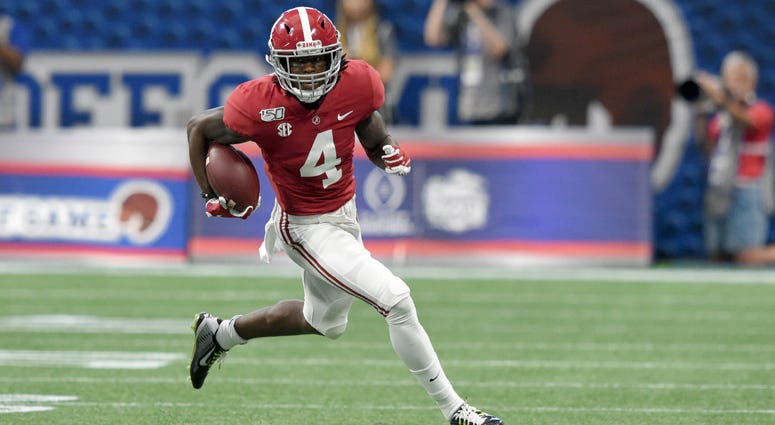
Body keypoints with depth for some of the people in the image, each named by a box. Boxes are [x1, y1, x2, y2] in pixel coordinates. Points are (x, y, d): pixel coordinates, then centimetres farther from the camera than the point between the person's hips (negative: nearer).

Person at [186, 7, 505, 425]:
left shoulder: (356, 84, -17)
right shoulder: (261, 105, -27)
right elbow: (199, 128, -9)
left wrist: (386, 150, -16)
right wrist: (211, 197, -9)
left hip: (344, 213, 7)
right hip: (307, 228, -7)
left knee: (325, 322, 28)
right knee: (397, 301, -18)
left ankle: (219, 333, 47)